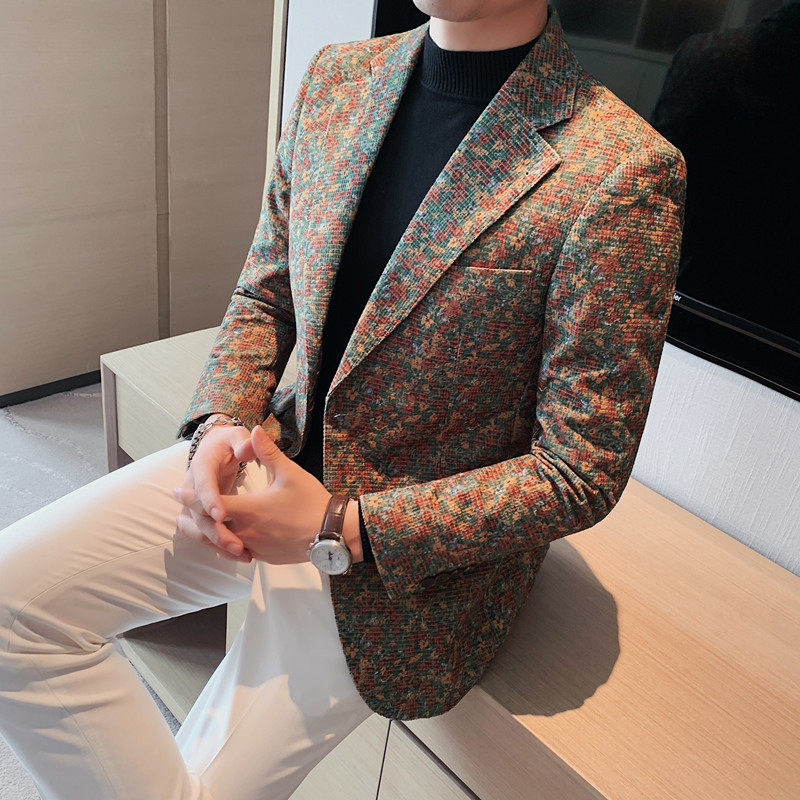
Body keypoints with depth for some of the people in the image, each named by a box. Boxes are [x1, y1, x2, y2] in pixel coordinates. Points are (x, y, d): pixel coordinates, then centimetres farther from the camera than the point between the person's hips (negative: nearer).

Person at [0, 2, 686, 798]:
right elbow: (263, 293, 10)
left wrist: (339, 530, -19)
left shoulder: (623, 172, -20)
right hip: (273, 456, 6)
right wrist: (218, 425, -9)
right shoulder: (336, 76, 0)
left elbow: (579, 472, -16)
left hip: (424, 546, -5)